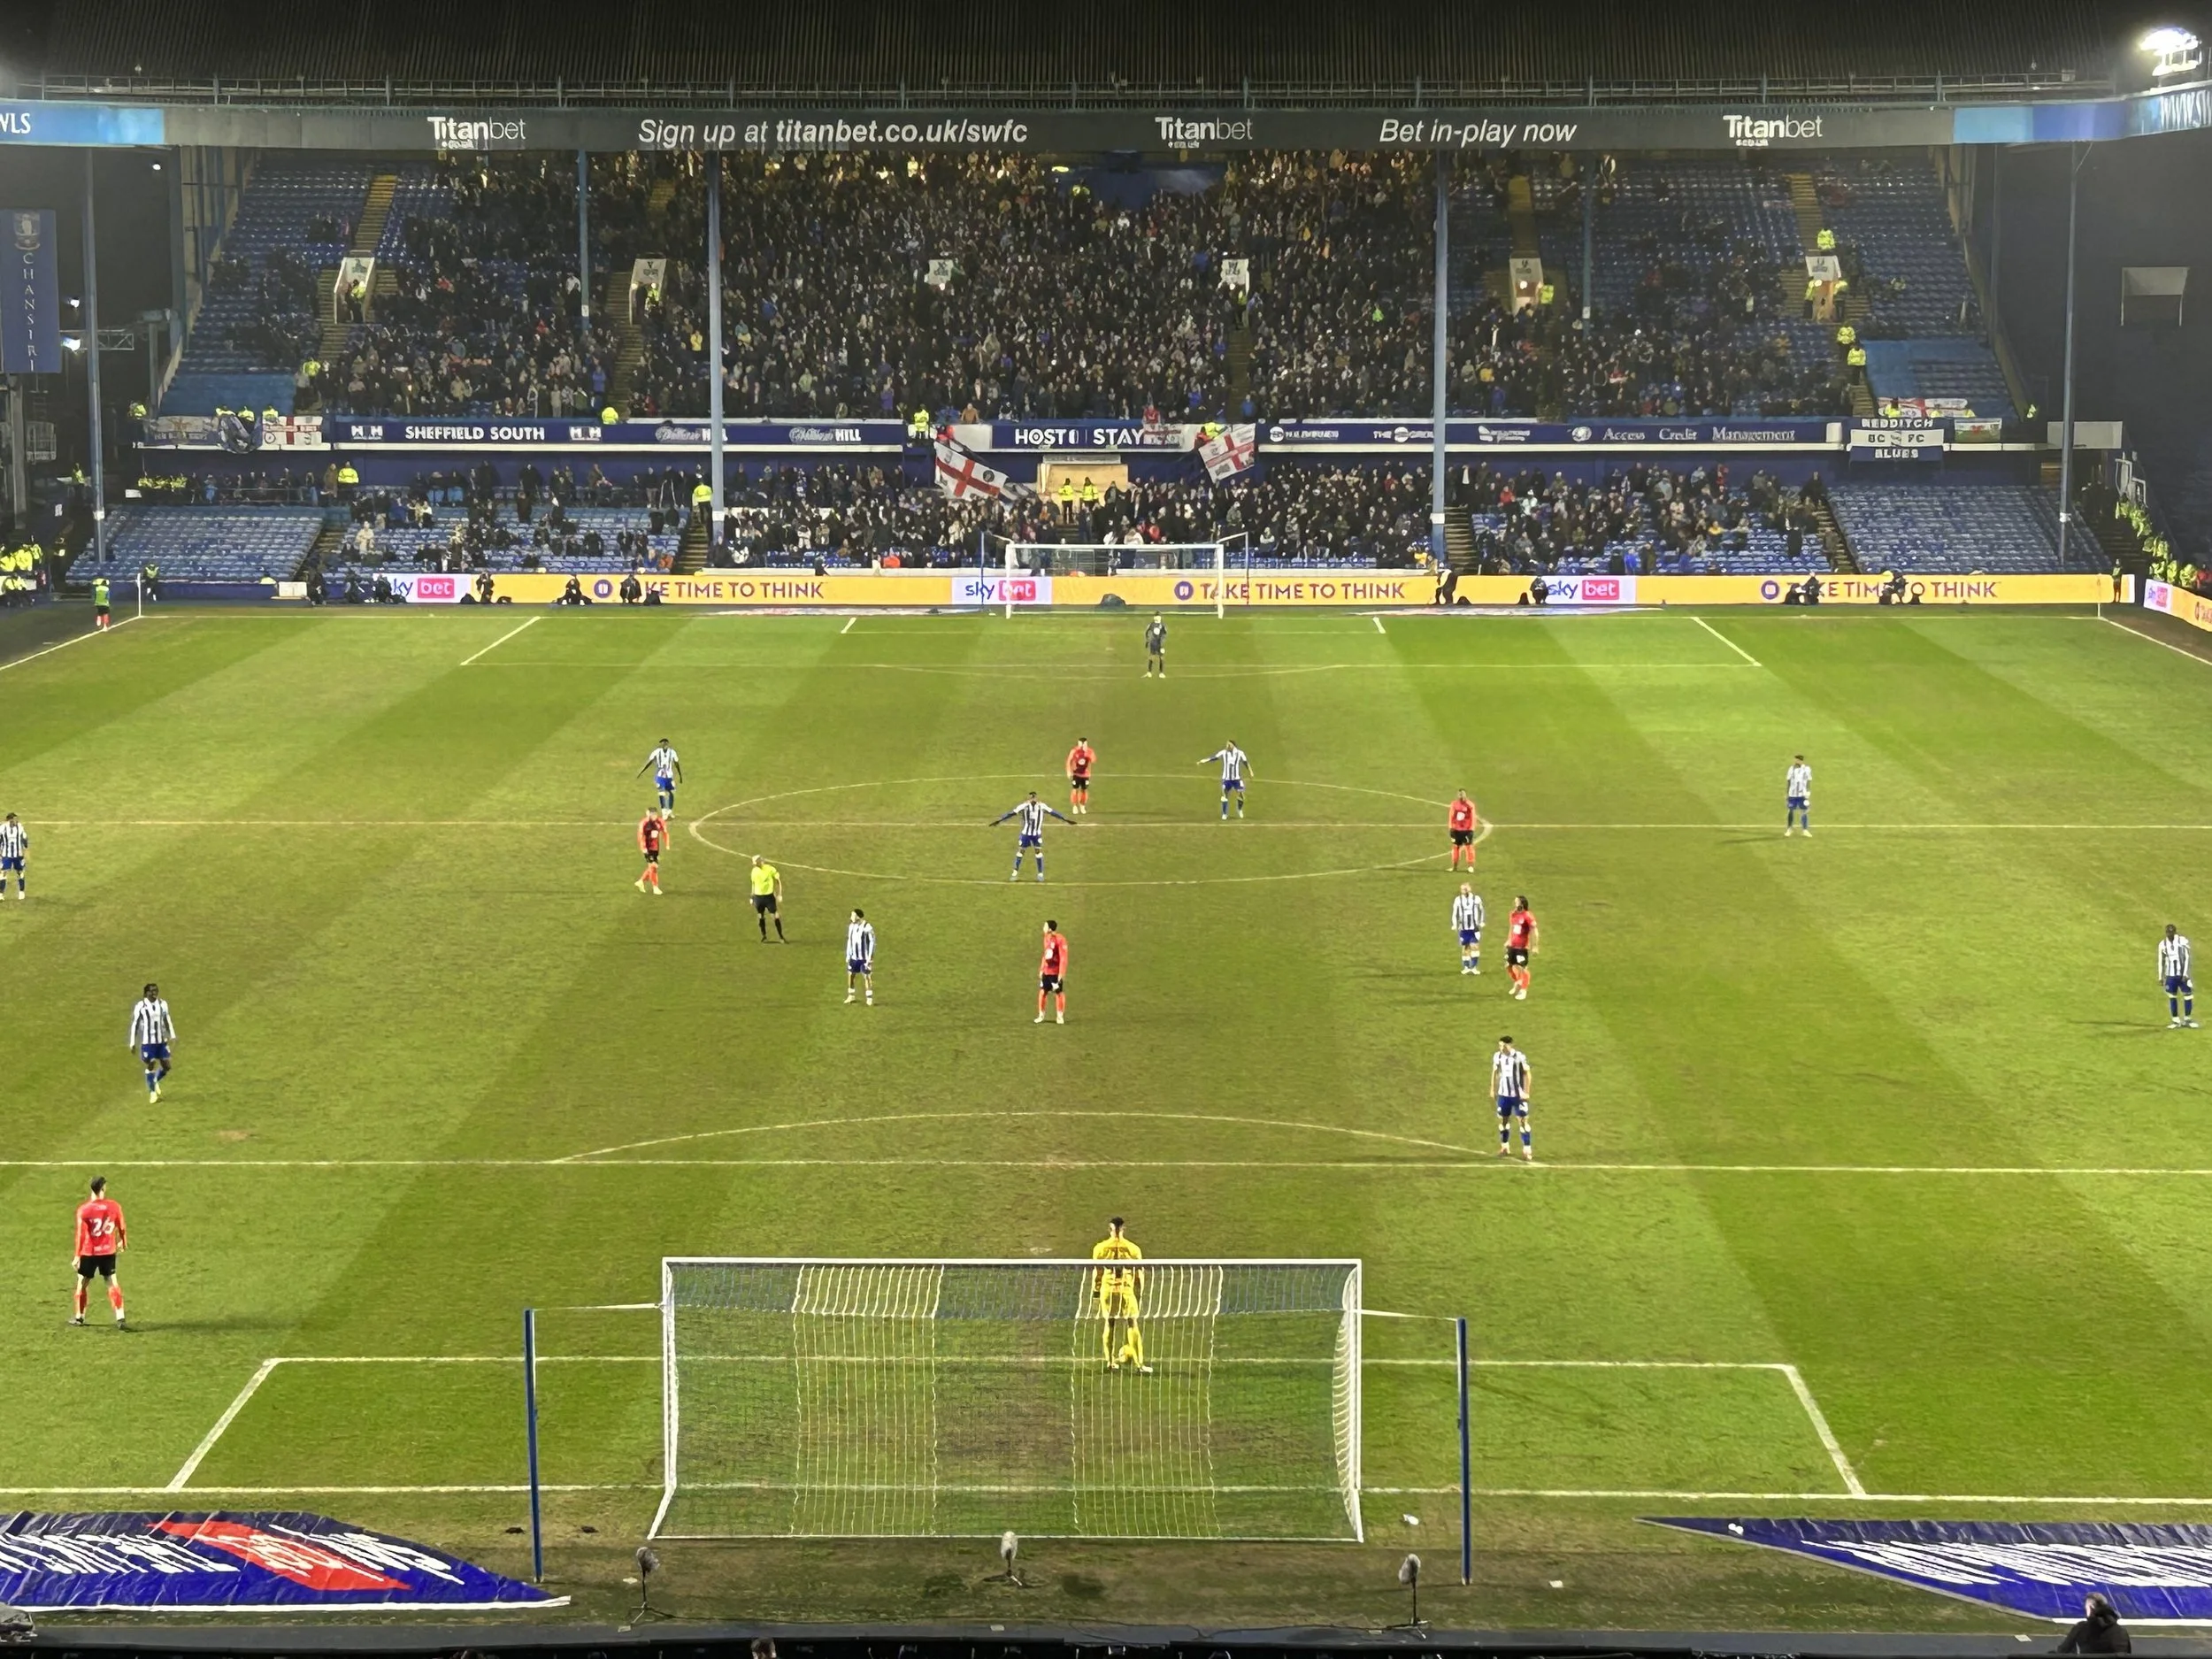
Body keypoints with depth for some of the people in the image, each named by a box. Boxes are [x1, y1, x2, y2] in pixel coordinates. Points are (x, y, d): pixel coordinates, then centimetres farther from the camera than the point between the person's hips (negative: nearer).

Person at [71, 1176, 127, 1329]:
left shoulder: (83, 1210, -14)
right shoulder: (114, 1207, -7)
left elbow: (81, 1234, -12)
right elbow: (121, 1228, 4)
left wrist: (77, 1256, -6)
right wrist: (123, 1243, 23)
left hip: (89, 1252, -2)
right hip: (108, 1251, 2)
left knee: (82, 1283, 15)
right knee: (112, 1283, 8)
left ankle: (79, 1317, 27)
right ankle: (120, 1317, -2)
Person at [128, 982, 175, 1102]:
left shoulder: (163, 1004, 3)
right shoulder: (141, 1006, -10)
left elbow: (167, 1021, 14)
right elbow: (135, 1025, -5)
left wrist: (172, 1036, 8)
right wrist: (133, 1043, -6)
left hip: (161, 1041, 4)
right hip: (147, 1042, -4)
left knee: (166, 1066, 4)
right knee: (151, 1065, -2)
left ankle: (155, 1081, 34)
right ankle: (152, 1092, 13)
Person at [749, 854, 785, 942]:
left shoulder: (770, 869, -11)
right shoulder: (754, 871, 3)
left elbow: (778, 881, -4)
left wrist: (779, 895, -8)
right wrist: (752, 897, 15)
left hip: (769, 896, -4)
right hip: (758, 896, 4)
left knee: (775, 916, -5)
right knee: (760, 917, 7)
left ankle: (780, 936, 3)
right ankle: (764, 936, 18)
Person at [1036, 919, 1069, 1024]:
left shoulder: (1060, 940, -15)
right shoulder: (1047, 938, 10)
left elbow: (1063, 957, -15)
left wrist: (1061, 973, -18)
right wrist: (1041, 969, 17)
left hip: (1056, 972, -7)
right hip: (1046, 971, 7)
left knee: (1059, 993, 2)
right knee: (1042, 992, 4)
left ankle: (1060, 1016, 12)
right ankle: (1041, 1016, 14)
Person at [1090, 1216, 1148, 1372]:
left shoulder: (1100, 1248, 0)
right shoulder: (1133, 1248, -1)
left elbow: (1096, 1272, 3)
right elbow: (1139, 1273, 3)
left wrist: (1095, 1292, 13)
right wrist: (1140, 1293, 13)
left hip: (1107, 1290, 1)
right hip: (1126, 1289, -1)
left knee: (1109, 1324, 13)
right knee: (1132, 1324, 2)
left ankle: (1110, 1361, 13)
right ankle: (1138, 1364, -5)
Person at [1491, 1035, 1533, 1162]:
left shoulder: (1519, 1057, -14)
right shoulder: (1497, 1057, -1)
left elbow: (1527, 1074, -7)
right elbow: (1495, 1073, 13)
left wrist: (1526, 1092, -10)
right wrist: (1493, 1089, 12)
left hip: (1518, 1094, -5)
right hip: (1503, 1094, 5)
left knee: (1523, 1120, -5)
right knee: (1503, 1119, 9)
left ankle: (1527, 1151, -3)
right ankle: (1505, 1148, 23)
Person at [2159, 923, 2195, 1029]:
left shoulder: (2183, 941, -7)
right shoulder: (2162, 944, 3)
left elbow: (2187, 958, -7)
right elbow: (2161, 961, 9)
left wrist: (2185, 974, -13)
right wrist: (2161, 977, 7)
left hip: (2182, 975, -2)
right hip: (2170, 976, 2)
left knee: (2188, 996, -3)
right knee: (2172, 998, 2)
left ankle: (2187, 1019, 10)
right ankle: (2176, 1021, 9)